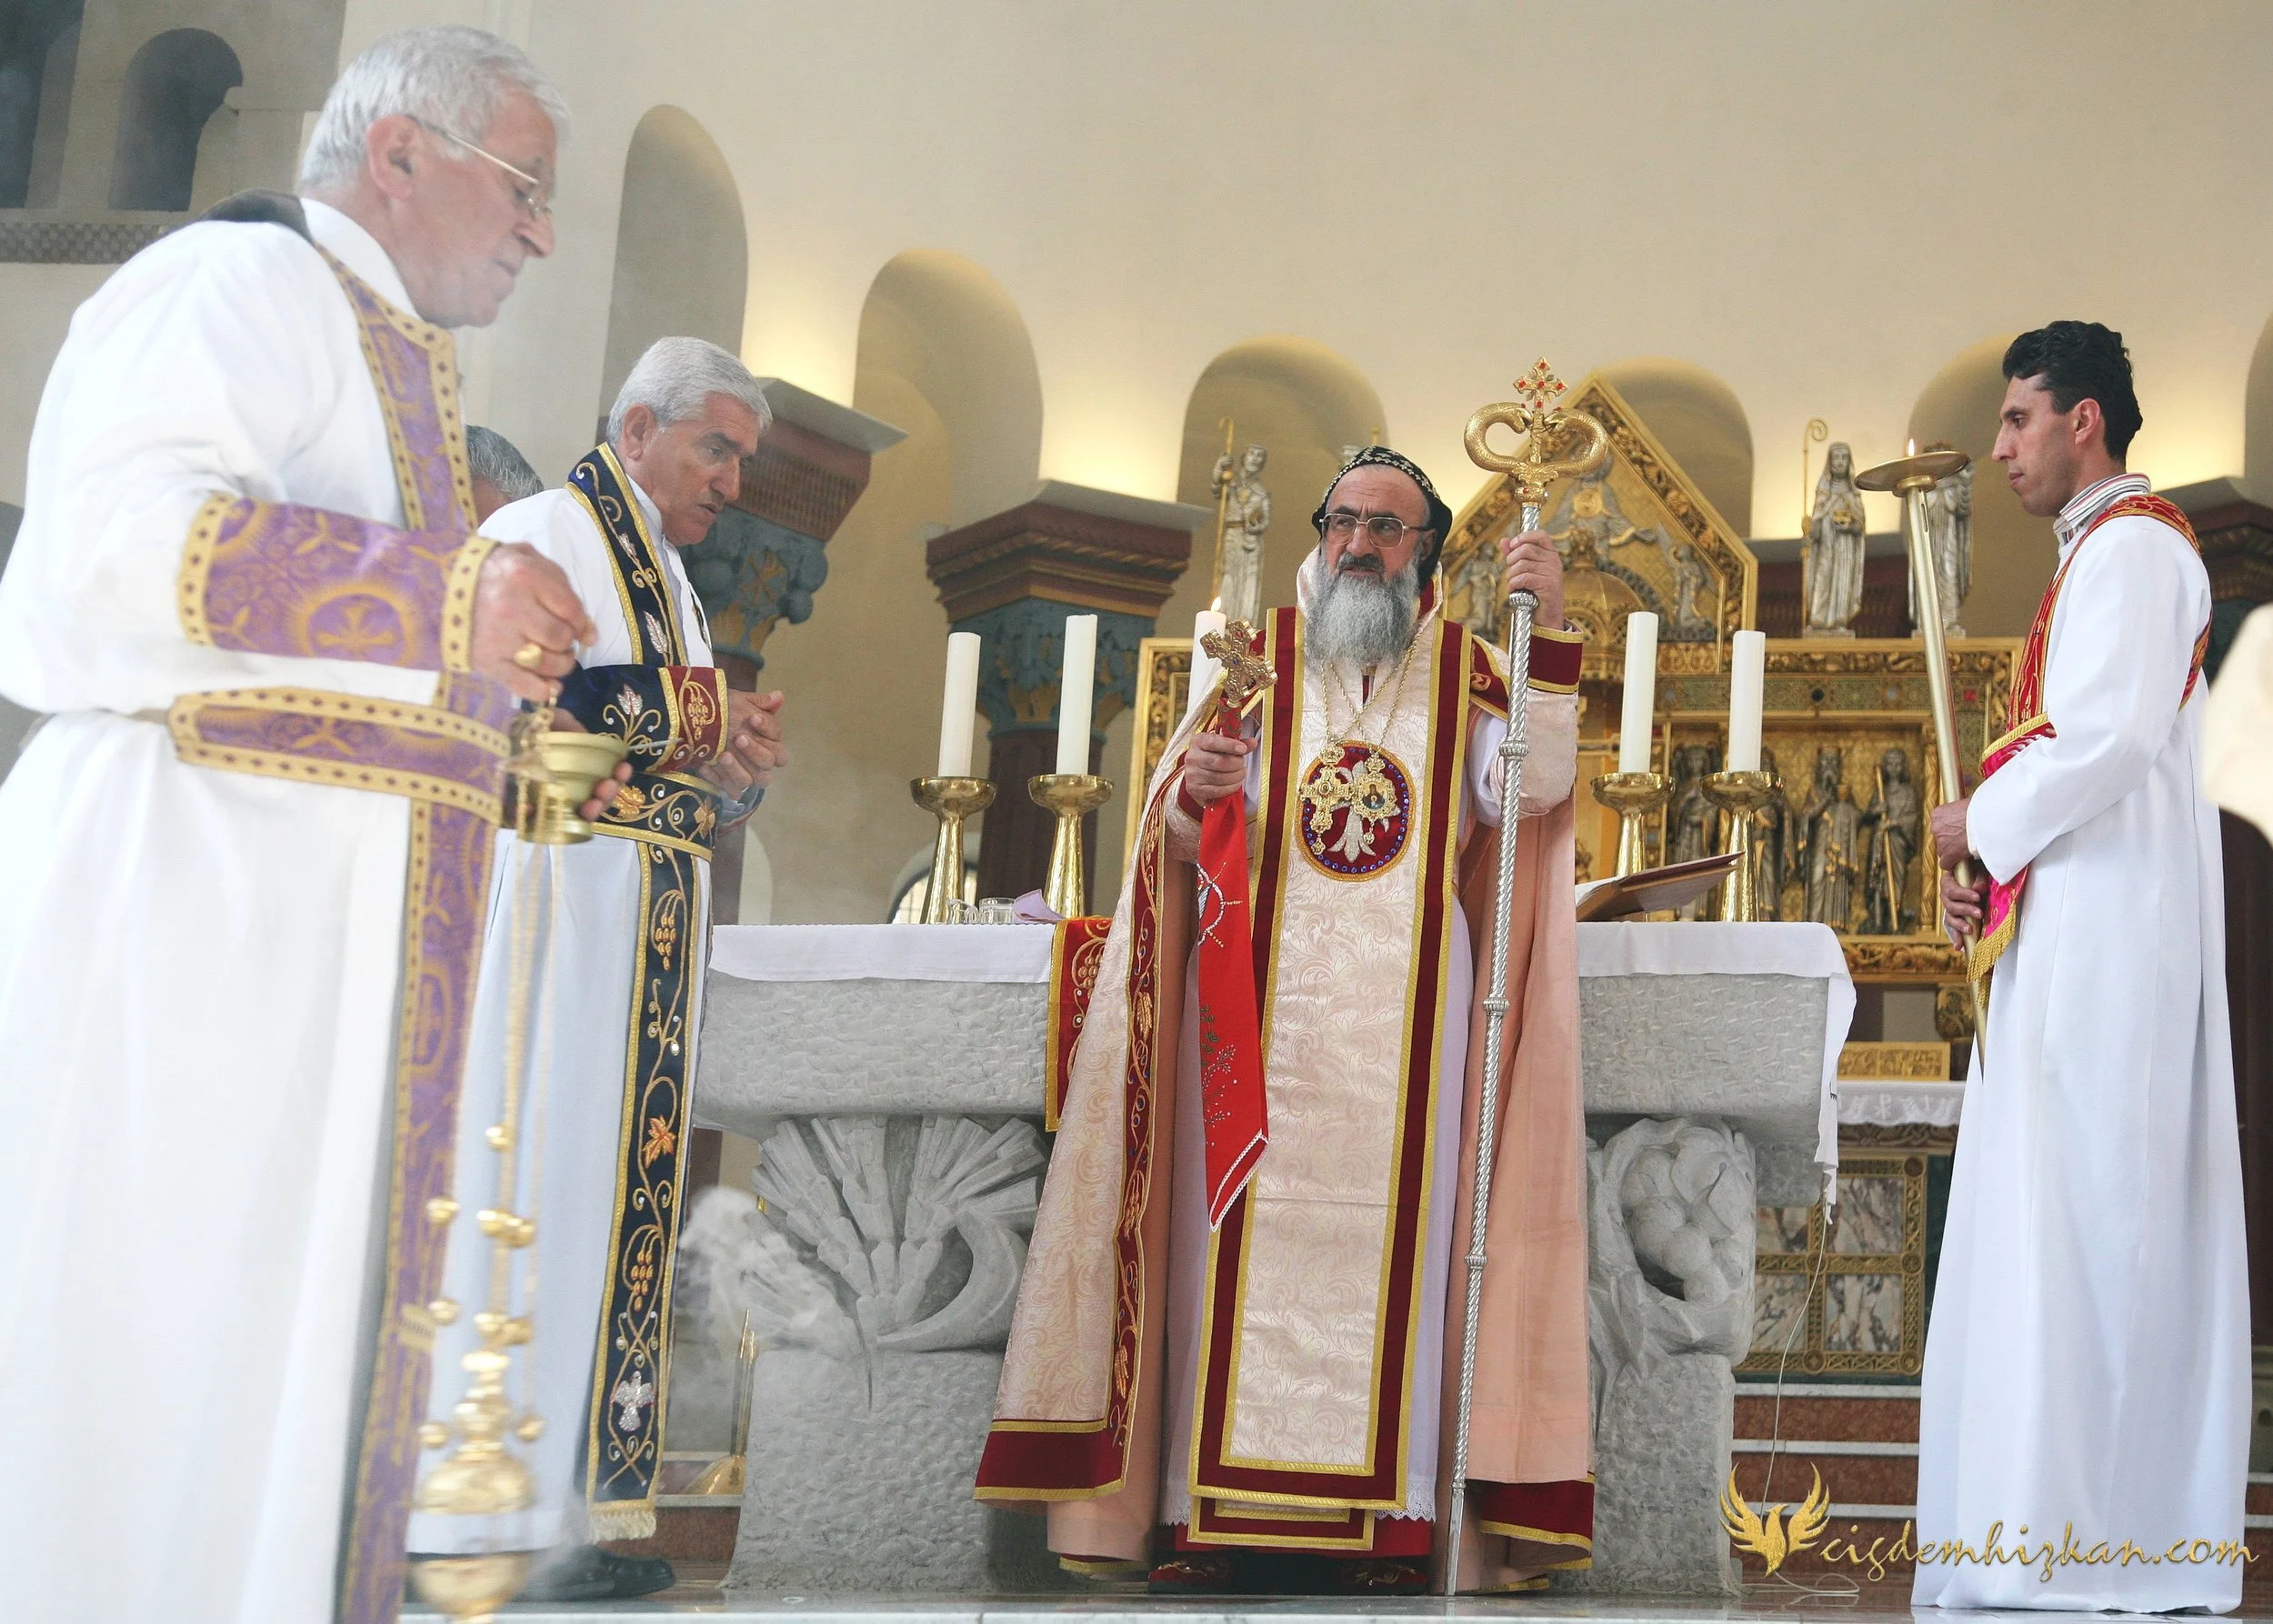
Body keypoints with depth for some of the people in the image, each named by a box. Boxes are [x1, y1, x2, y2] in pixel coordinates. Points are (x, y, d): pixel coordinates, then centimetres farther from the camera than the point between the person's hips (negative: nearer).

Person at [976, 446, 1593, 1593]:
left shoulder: (1466, 673, 12)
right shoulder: (1259, 660, 13)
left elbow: (1532, 786, -7)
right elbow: (1184, 835, 6)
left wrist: (1544, 638, -16)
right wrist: (1193, 799, -17)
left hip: (1405, 1011, 0)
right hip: (1257, 1000, 0)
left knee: (1390, 1239, -4)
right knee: (1237, 1240, -4)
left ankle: (1388, 1515, -1)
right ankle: (1203, 1511, -2)